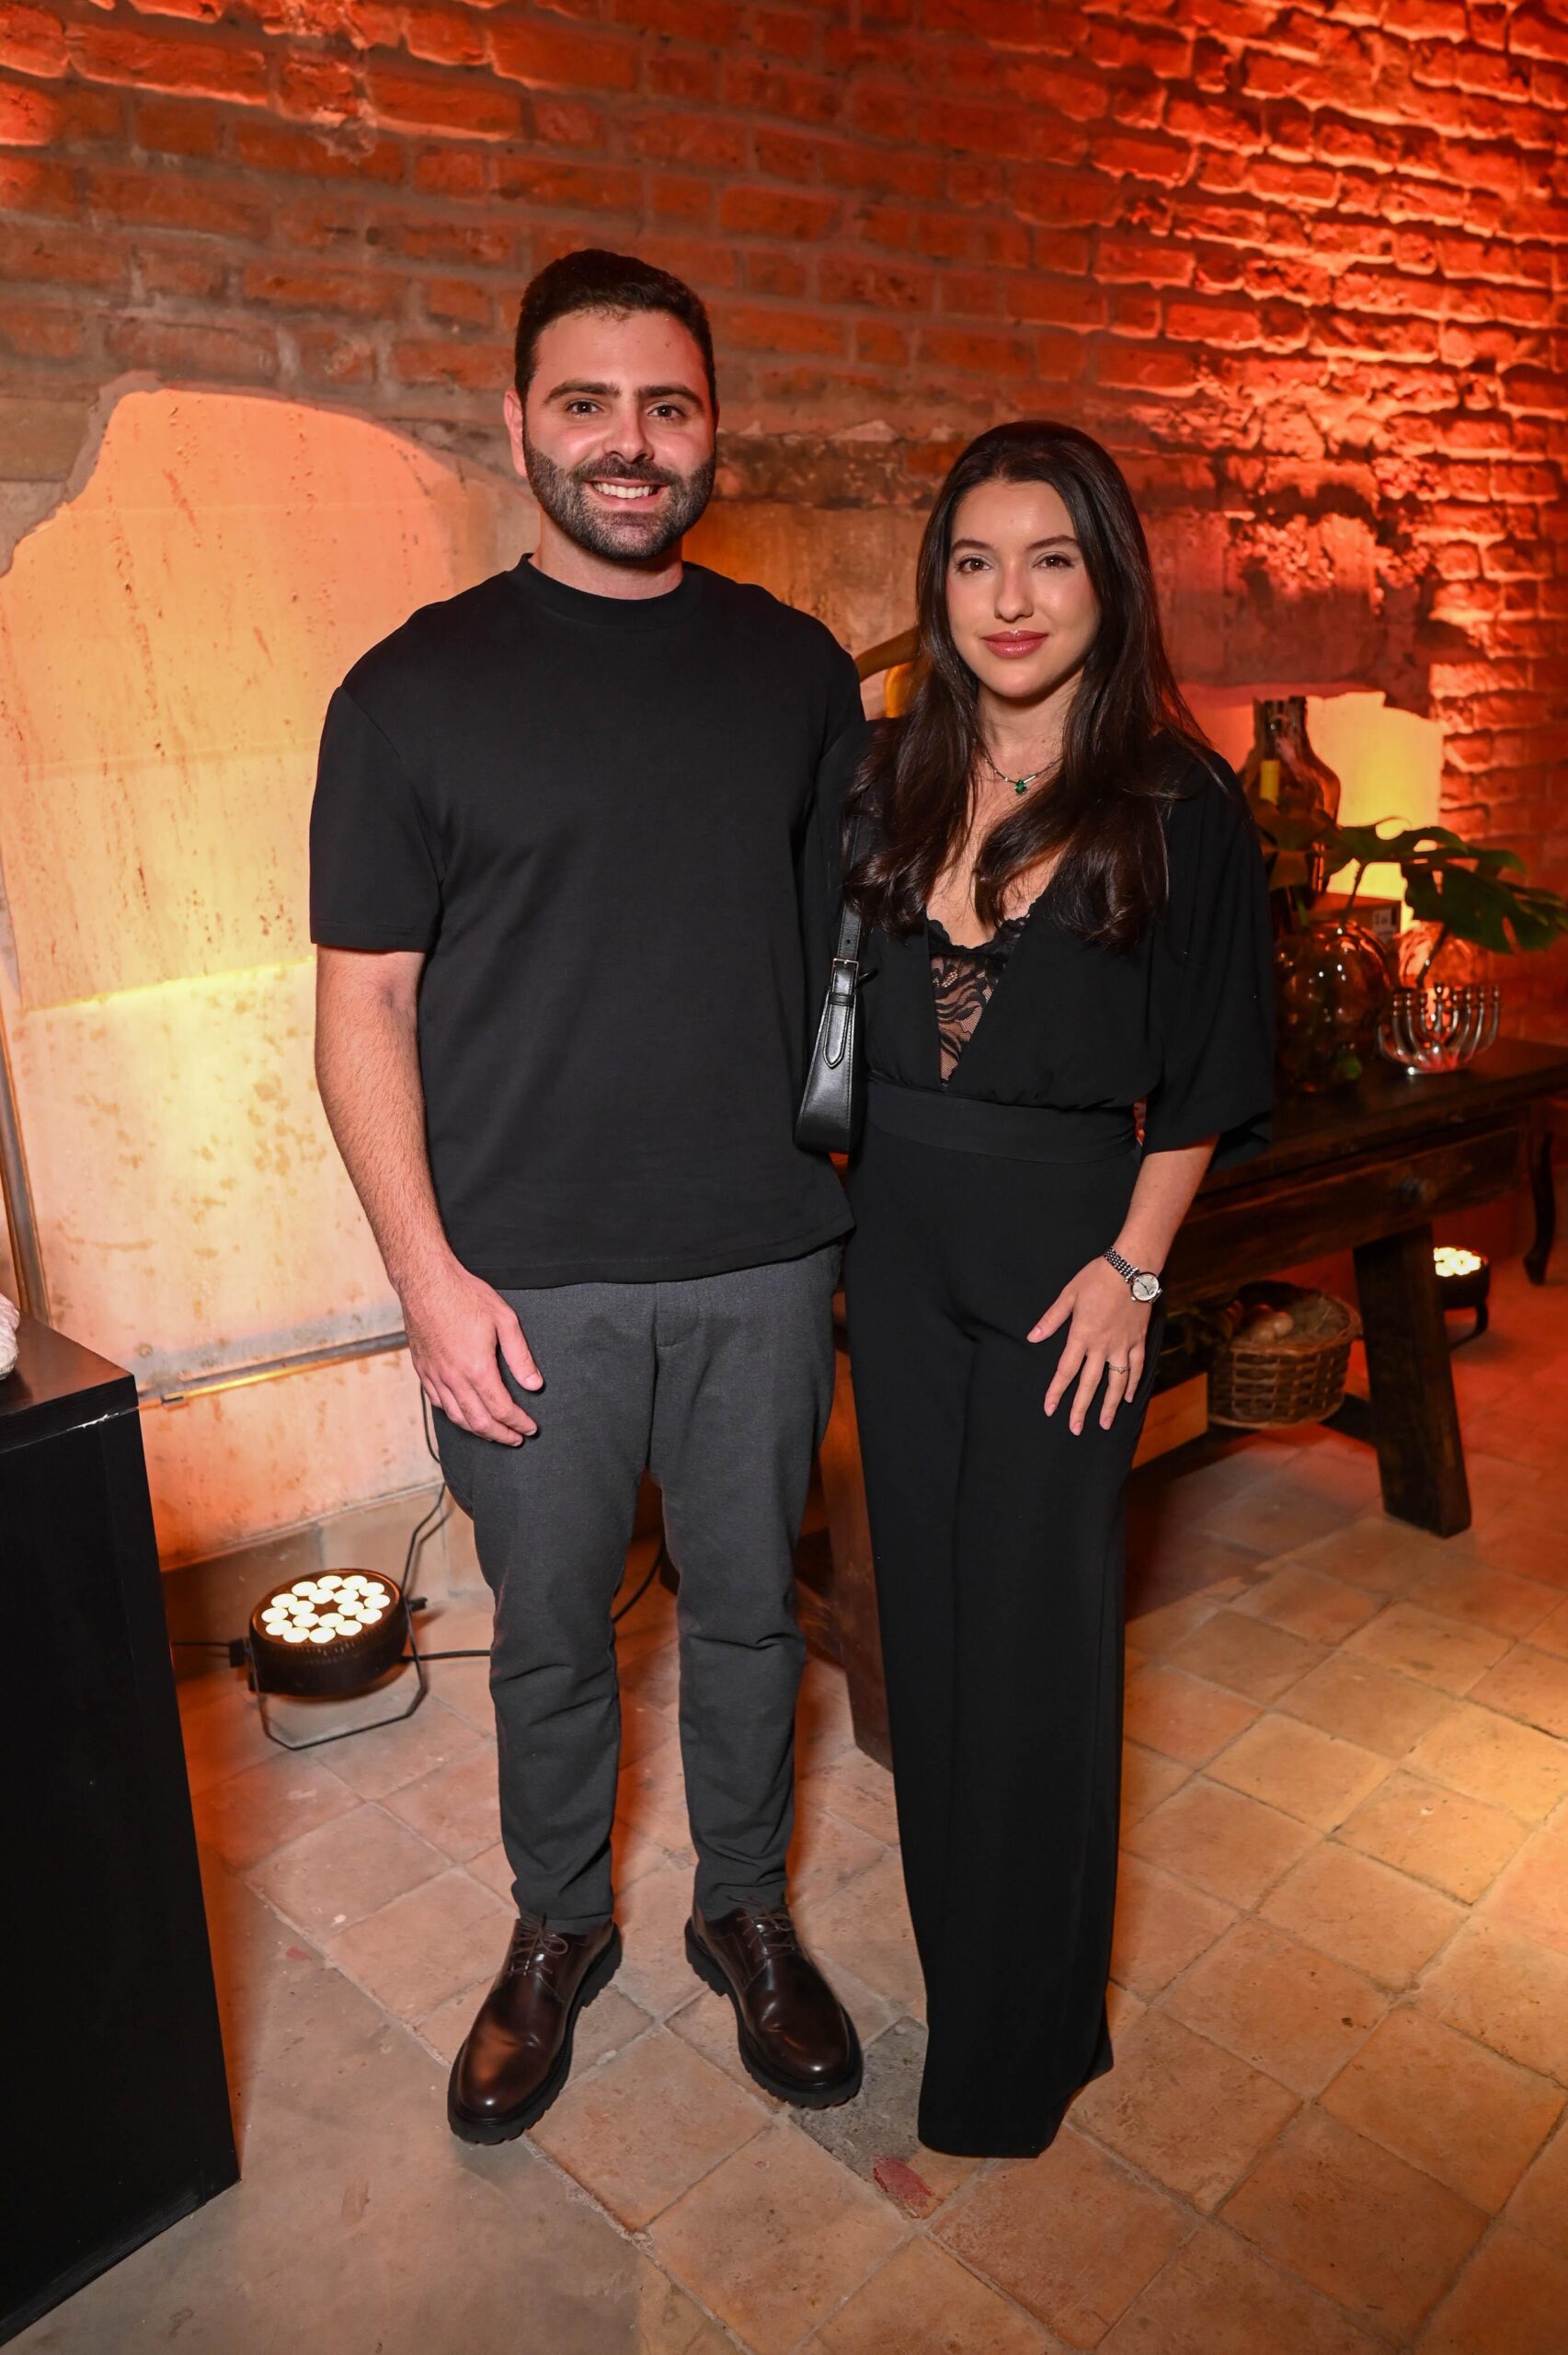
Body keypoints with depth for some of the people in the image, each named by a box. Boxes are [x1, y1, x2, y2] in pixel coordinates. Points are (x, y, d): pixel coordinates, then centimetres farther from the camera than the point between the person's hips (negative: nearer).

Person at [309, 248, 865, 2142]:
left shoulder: (798, 673, 5)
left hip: (762, 1259, 2)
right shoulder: (417, 689, -3)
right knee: (550, 1636, 15)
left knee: (749, 1610, 16)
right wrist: (428, 1273, -11)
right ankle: (558, 1931, 41)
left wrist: (868, 1193, 4)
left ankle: (746, 1912, 41)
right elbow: (363, 1005, -4)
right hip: (527, 1278, -1)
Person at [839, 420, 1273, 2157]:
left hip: (1065, 1248, -4)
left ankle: (1019, 2041, 26)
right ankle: (952, 1941, 38)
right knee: (924, 1598, 14)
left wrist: (1132, 1267, -9)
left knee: (1035, 1621, 5)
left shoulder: (1176, 806, -7)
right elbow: (831, 1014, 9)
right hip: (899, 1243, 4)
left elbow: (1201, 1077, -5)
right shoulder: (885, 782, 4)